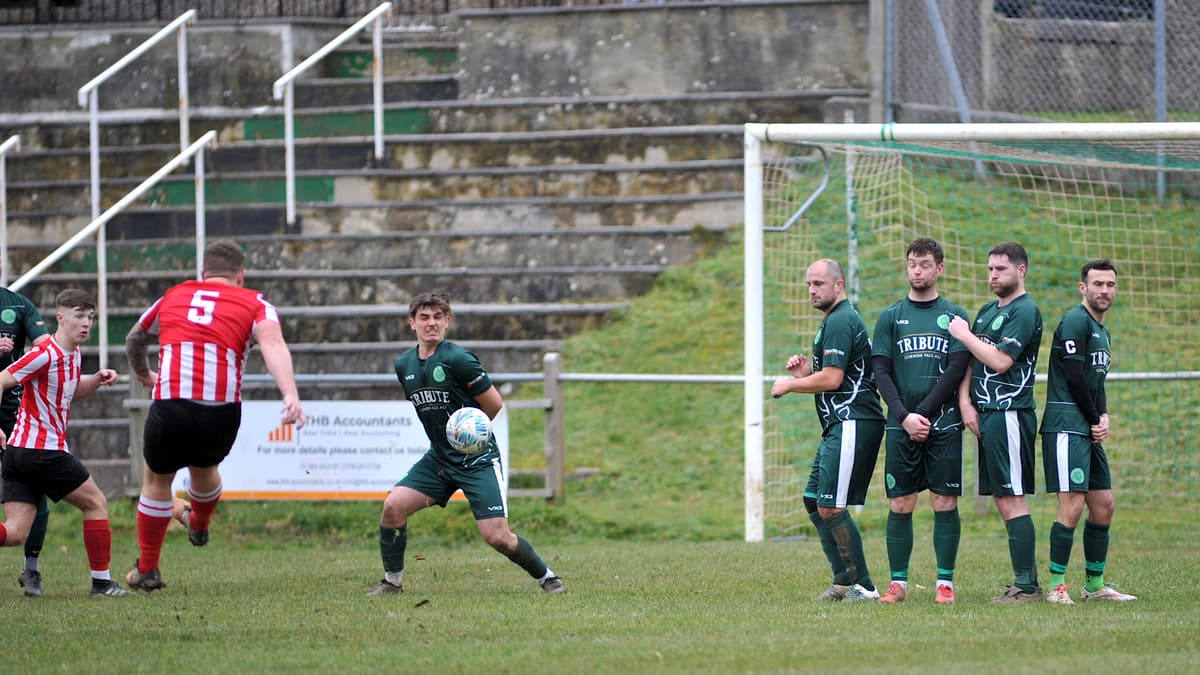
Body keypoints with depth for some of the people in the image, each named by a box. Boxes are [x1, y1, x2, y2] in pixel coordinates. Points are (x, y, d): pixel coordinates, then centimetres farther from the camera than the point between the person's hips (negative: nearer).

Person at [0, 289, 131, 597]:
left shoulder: (74, 355, 13)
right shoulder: (46, 355, -14)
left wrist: (97, 379, 12)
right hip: (44, 452, -9)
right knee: (96, 503, 6)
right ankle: (101, 581, 12)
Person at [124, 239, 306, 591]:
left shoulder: (173, 296, 22)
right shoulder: (255, 304, 12)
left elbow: (134, 341, 38)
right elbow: (273, 345, -9)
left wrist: (143, 374, 59)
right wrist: (291, 395, -24)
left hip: (170, 406, 0)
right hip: (221, 411, 0)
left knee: (157, 479, 25)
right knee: (203, 466, 32)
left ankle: (146, 569, 31)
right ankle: (199, 523, 61)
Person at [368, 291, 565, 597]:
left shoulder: (457, 359, -16)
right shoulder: (404, 365, 5)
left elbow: (494, 403, -9)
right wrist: (443, 436, 8)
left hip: (477, 459, -6)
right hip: (439, 459, 6)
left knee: (497, 536, -11)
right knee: (393, 505, -11)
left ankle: (545, 576, 12)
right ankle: (393, 580, 5)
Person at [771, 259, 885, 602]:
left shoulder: (839, 322, -13)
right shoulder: (838, 319, 21)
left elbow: (832, 379, -20)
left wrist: (789, 384, -6)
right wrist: (805, 372, 11)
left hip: (853, 424, -11)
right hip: (839, 427, 11)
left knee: (830, 508, -12)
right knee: (813, 501, 13)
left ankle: (863, 585, -9)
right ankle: (844, 581, 15)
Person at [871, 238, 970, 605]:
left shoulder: (954, 316, 6)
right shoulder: (890, 317, 10)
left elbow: (956, 370, -2)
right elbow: (881, 372, 4)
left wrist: (924, 413, -10)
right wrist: (905, 416, -10)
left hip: (943, 424, -1)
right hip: (901, 425, 1)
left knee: (945, 503, -3)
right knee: (899, 505, 0)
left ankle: (945, 582, 0)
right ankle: (898, 582, 5)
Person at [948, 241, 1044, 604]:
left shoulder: (1025, 311, -9)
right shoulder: (987, 311, 19)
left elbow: (1000, 360, -19)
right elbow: (969, 360, 19)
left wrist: (965, 335, -8)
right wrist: (966, 401, 4)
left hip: (1009, 414, -9)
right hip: (987, 415, 9)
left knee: (1012, 500, -11)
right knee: (1004, 501, 9)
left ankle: (1025, 586, -11)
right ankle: (1026, 581, 12)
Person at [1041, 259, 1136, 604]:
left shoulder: (1102, 332, 21)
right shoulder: (1076, 321, -9)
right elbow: (1075, 377, -15)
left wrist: (1103, 417, 3)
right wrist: (1095, 419, -6)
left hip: (1090, 431, 10)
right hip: (1067, 426, -10)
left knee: (1103, 506, 10)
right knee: (1072, 505, -14)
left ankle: (1095, 584, 18)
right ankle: (1057, 586, -11)